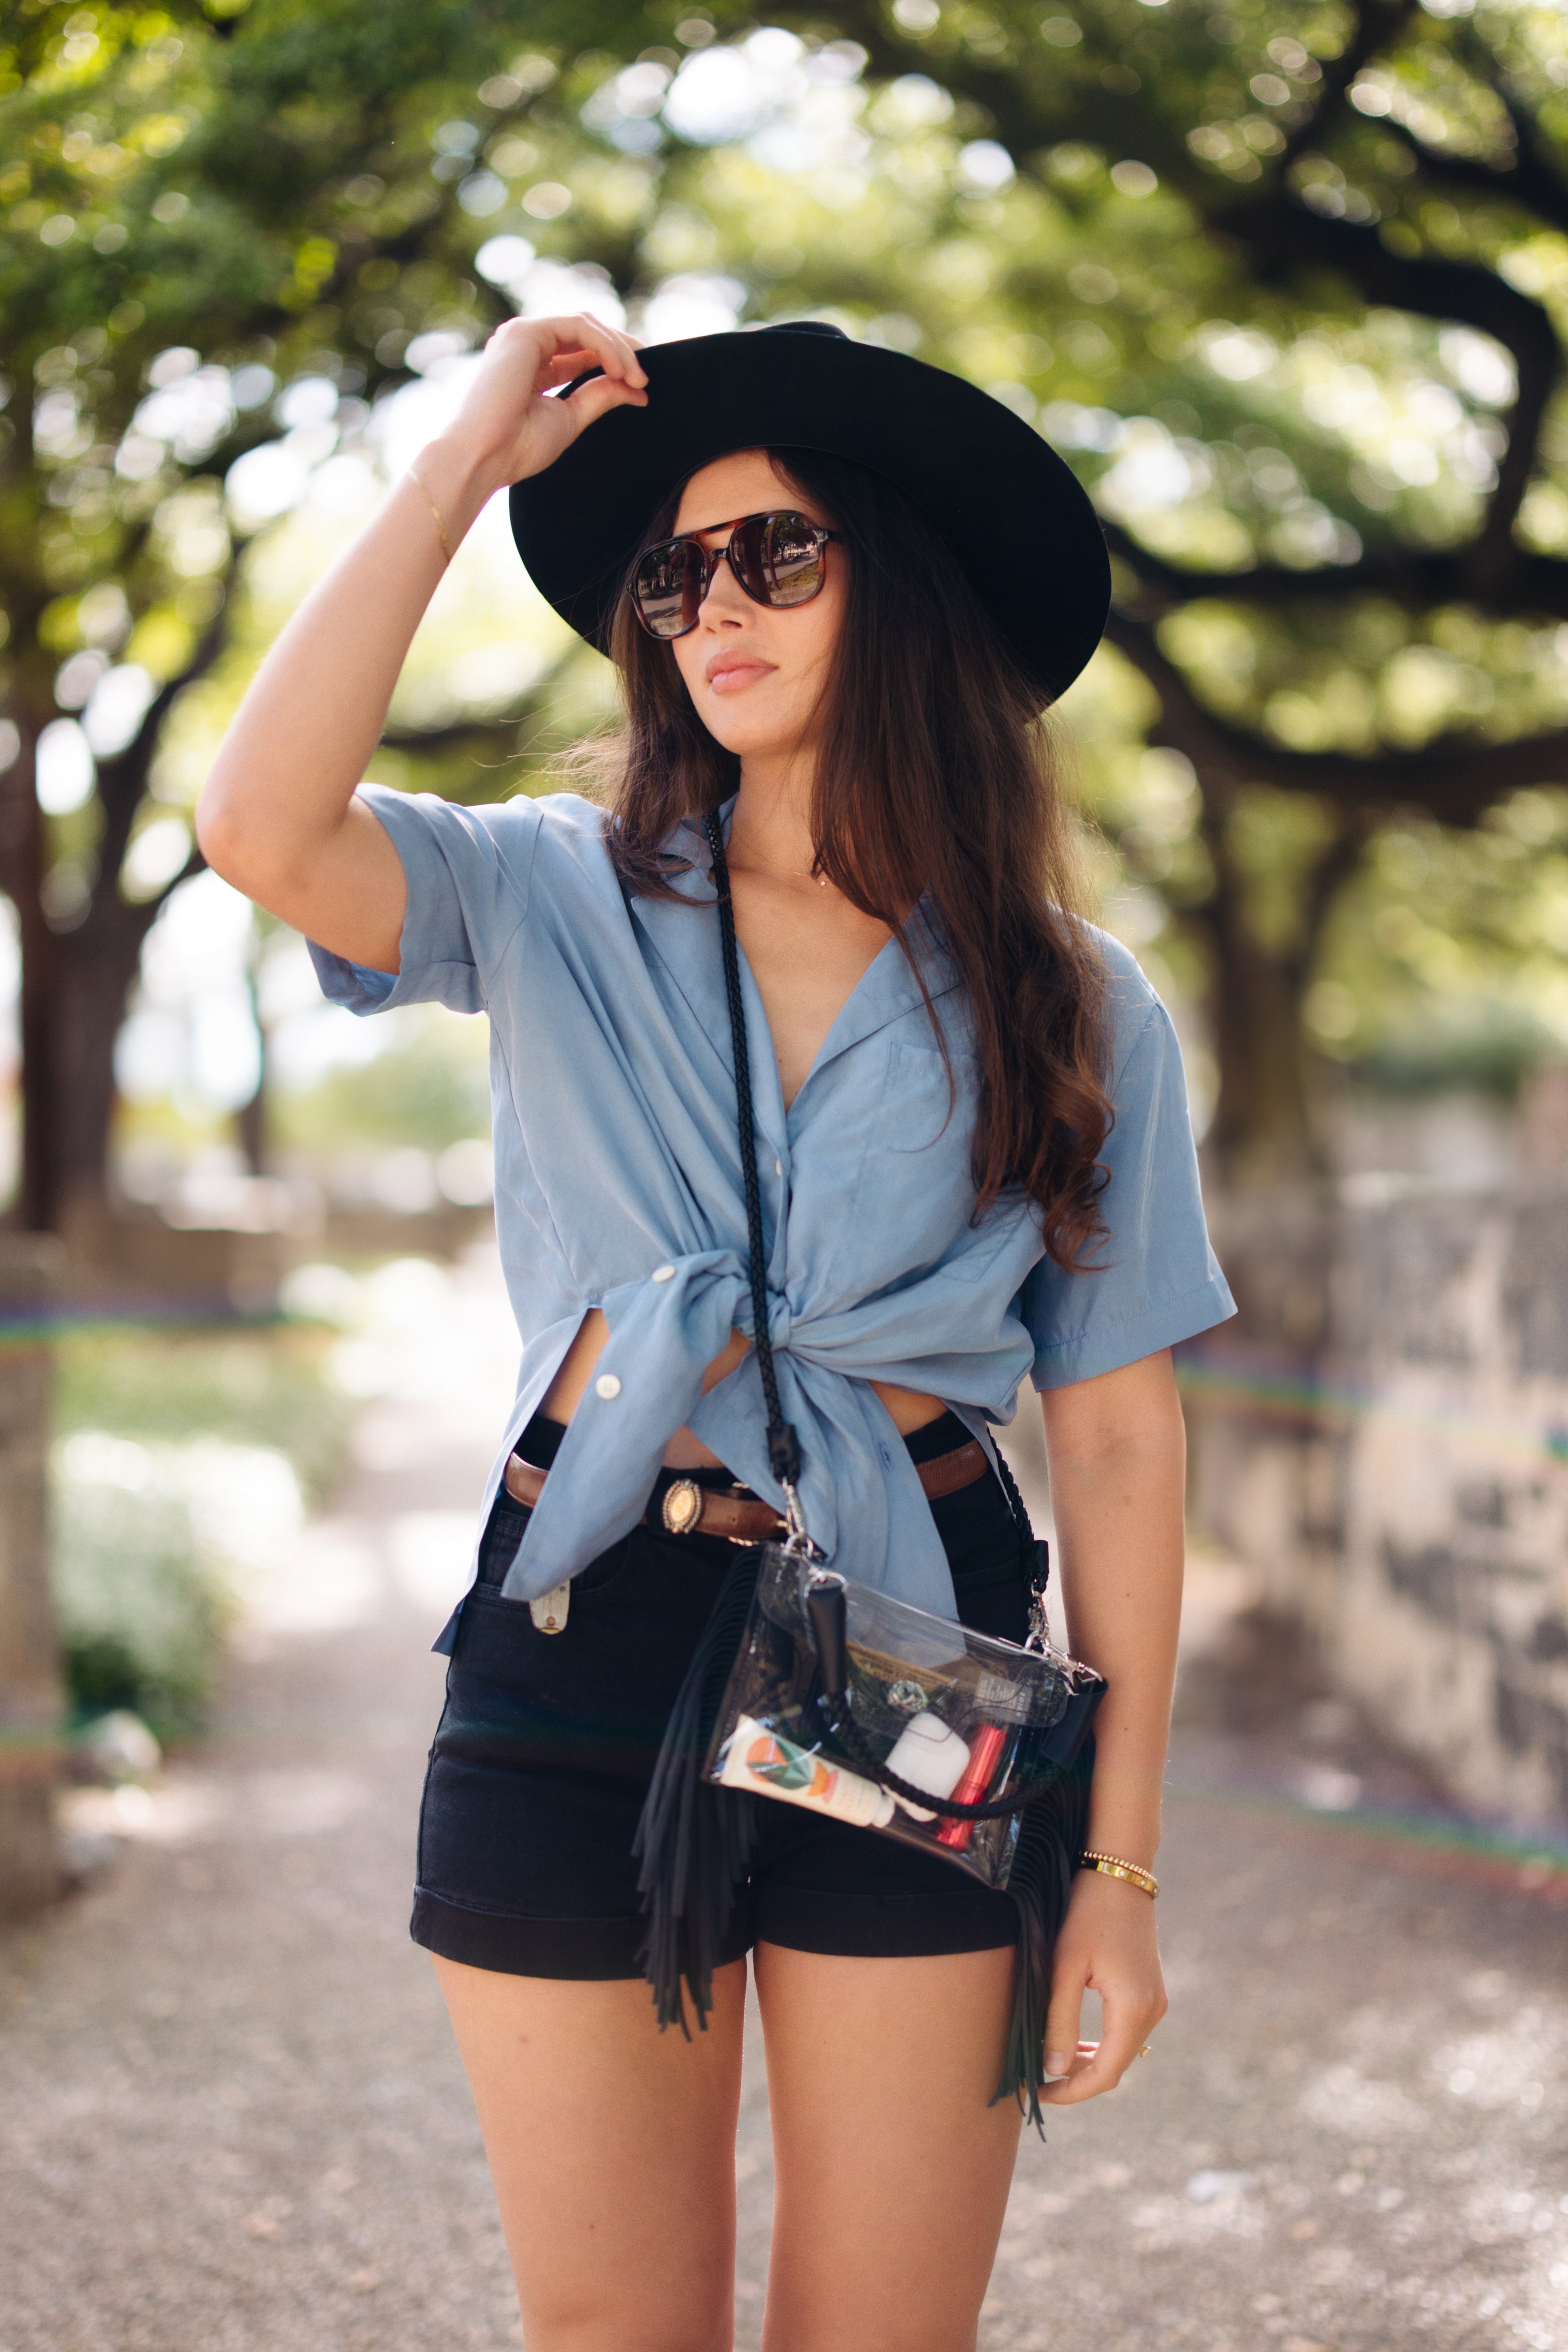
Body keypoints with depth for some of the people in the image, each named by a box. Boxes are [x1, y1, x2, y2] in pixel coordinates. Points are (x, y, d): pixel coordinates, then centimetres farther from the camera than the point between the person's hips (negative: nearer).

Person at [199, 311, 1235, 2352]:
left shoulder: (1072, 1010, 3)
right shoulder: (554, 903, 4)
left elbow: (1119, 1436, 2)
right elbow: (263, 829, -17)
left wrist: (1120, 1860, -2)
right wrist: (469, 461, -10)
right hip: (580, 1649, 0)